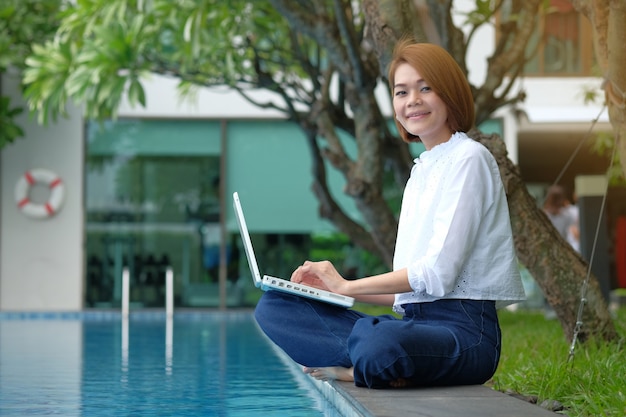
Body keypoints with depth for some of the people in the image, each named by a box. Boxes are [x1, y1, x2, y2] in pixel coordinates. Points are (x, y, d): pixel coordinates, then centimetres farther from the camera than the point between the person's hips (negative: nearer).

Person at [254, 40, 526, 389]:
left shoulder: (468, 159, -4)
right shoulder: (421, 170, 22)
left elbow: (439, 272, -12)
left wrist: (347, 286, -3)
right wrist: (334, 286, 10)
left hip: (464, 328, -9)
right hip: (415, 321, 9)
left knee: (379, 344, -43)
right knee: (274, 306, -1)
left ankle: (352, 368, -10)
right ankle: (376, 366, -17)